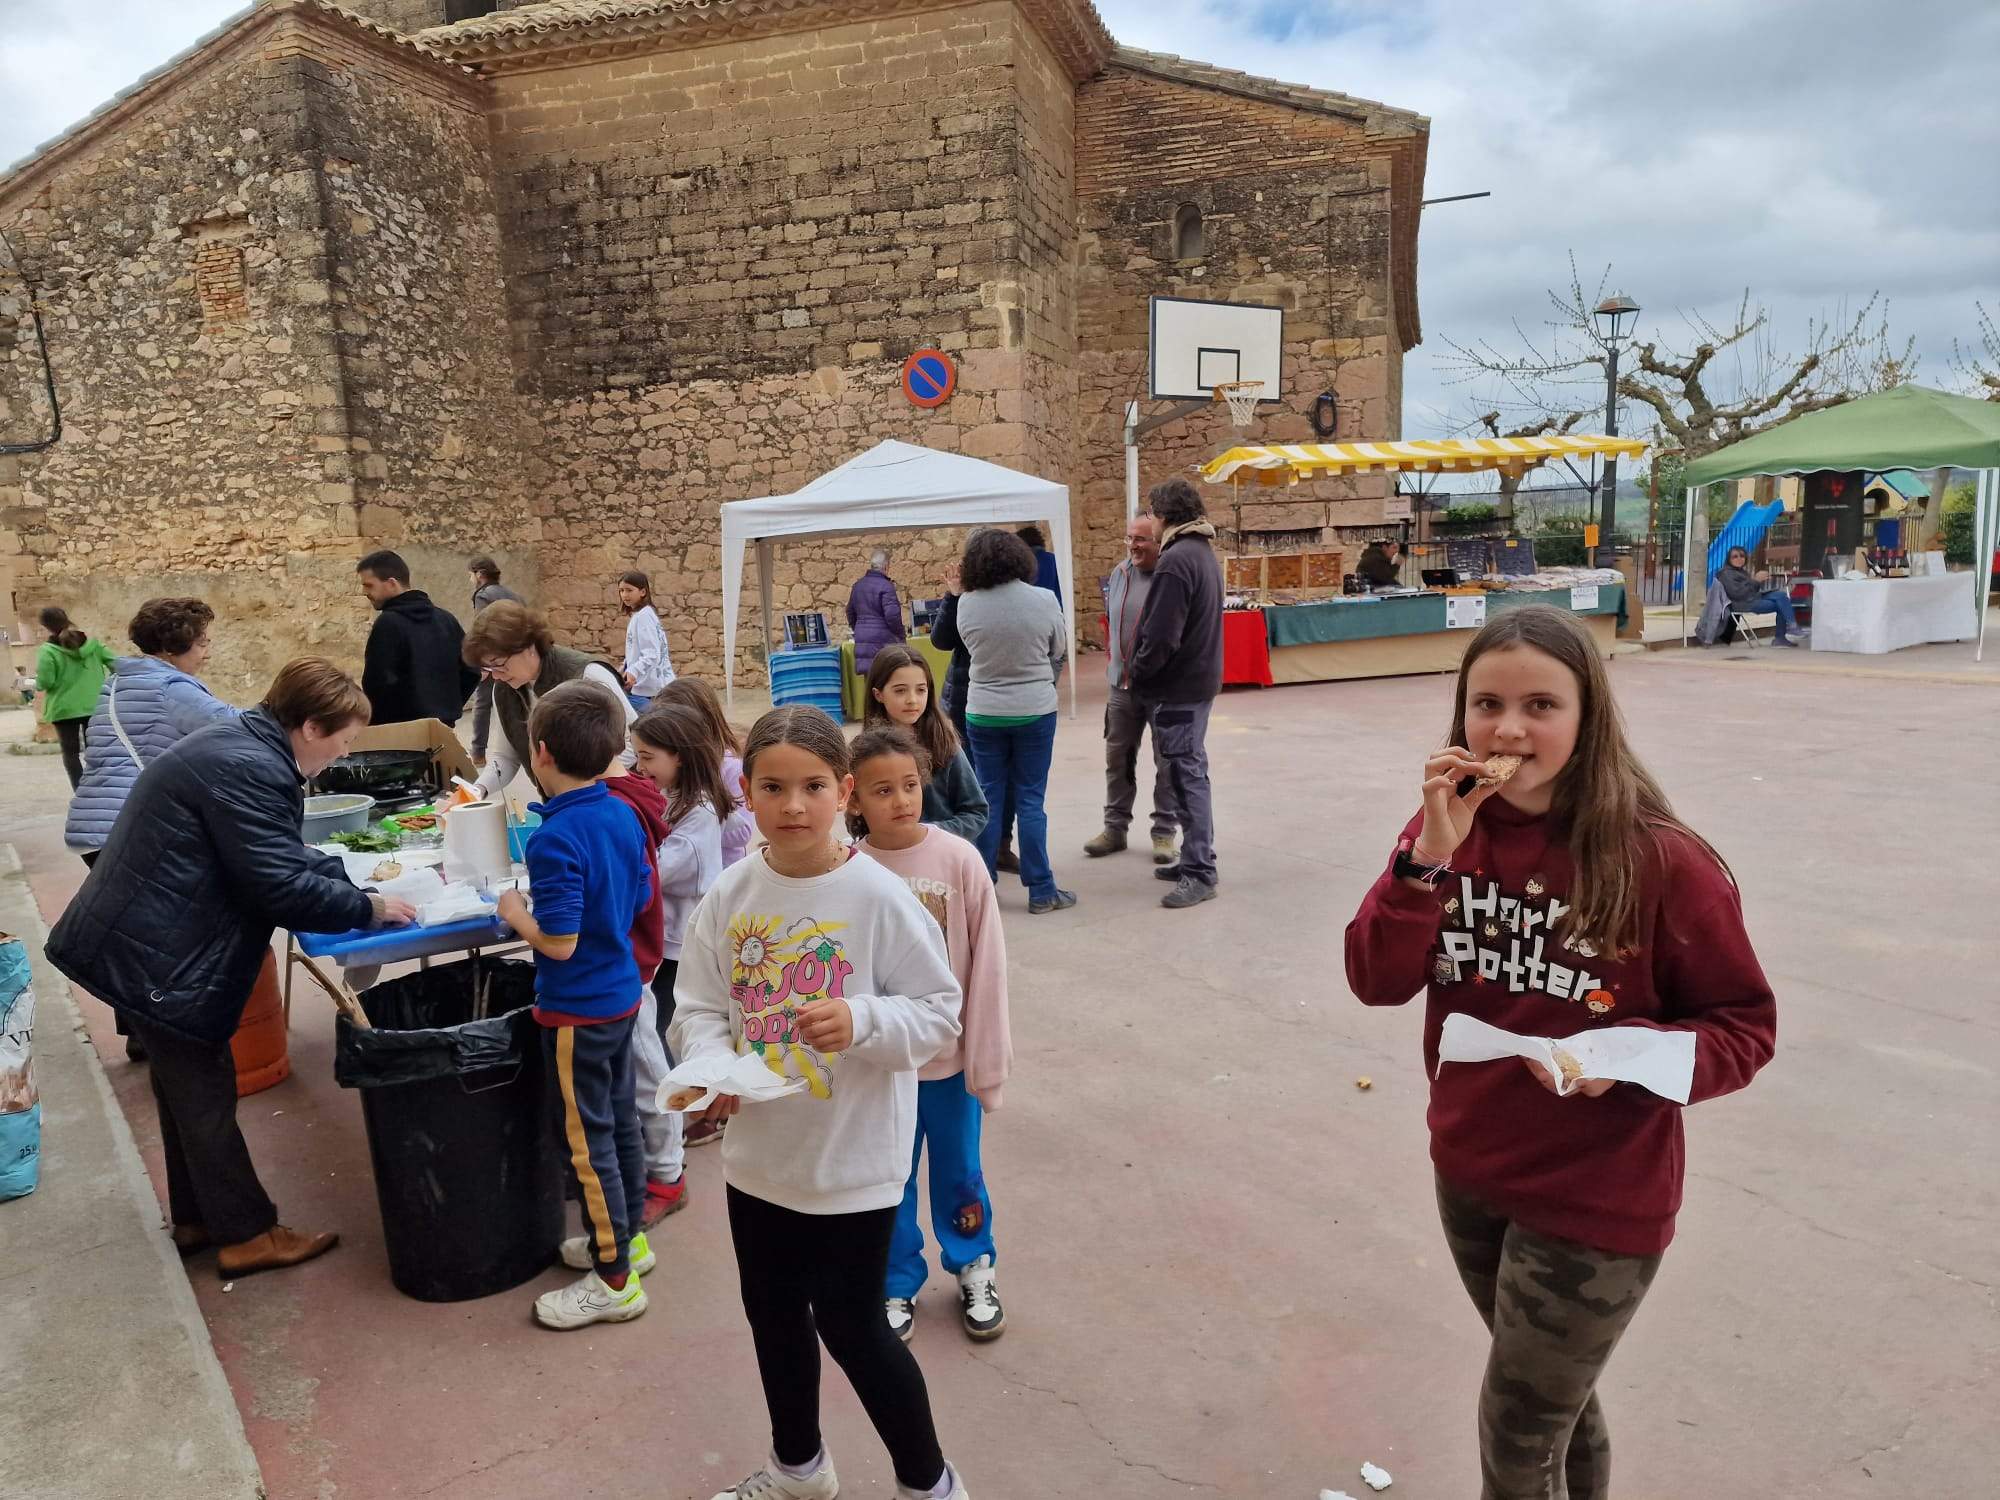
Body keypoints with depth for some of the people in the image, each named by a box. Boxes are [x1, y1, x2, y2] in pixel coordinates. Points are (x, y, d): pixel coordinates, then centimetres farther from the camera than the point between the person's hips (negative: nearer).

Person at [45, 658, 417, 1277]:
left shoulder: (238, 746, 9)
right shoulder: (249, 770, -25)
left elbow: (283, 855, 16)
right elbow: (280, 886, -25)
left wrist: (356, 880, 8)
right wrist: (368, 908, -14)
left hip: (141, 945, 11)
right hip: (153, 959, -11)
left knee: (186, 1085, 20)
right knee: (205, 1095, 2)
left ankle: (196, 1219, 34)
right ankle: (247, 1235, 15)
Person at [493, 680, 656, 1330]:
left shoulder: (555, 839, -25)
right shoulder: (623, 815, -1)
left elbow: (559, 942, -25)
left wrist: (515, 912, -8)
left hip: (577, 1009, -8)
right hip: (622, 991, 8)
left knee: (589, 1139, 5)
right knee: (620, 1119, 21)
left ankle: (614, 1279, 16)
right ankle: (627, 1236, 38)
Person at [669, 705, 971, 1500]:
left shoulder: (879, 897, -19)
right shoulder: (730, 894, -7)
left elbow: (940, 1011, -14)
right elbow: (697, 1005, -1)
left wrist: (862, 1021, -31)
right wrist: (711, 1066, -20)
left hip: (854, 1155, -5)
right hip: (760, 1149, 5)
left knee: (850, 1325, 6)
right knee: (772, 1312, 22)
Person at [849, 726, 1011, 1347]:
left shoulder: (958, 859, -14)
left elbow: (986, 967, -9)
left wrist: (987, 1060, -7)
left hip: (949, 1052, 0)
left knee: (959, 1170, 18)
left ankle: (973, 1271, 43)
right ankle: (898, 1287, 39)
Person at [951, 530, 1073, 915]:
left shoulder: (967, 605, -8)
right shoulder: (1044, 599, -10)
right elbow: (1059, 649, 4)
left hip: (984, 712, 1)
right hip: (1035, 710, -1)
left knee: (988, 799, 11)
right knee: (1030, 800, 5)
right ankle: (1041, 891, 9)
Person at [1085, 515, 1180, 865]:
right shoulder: (1119, 574, 6)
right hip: (1122, 685, 6)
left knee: (1167, 761, 6)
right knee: (1117, 757, 12)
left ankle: (1165, 831, 17)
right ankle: (1115, 827, 24)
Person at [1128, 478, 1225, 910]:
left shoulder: (1176, 560, -19)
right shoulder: (1204, 553, 13)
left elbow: (1161, 636, -23)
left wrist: (1138, 674, -8)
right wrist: (1144, 673, 18)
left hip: (1176, 687, -10)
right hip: (1201, 677, 10)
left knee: (1187, 774, -6)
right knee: (1190, 772, 15)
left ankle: (1200, 872, -3)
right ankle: (1194, 860, 24)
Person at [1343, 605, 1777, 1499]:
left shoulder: (1659, 860, -19)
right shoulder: (1446, 829, -6)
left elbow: (1744, 1026, -9)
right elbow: (1377, 982, -14)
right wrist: (1430, 854, -26)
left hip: (1597, 1200, -4)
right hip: (1468, 1172, 5)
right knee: (1556, 1402, 26)